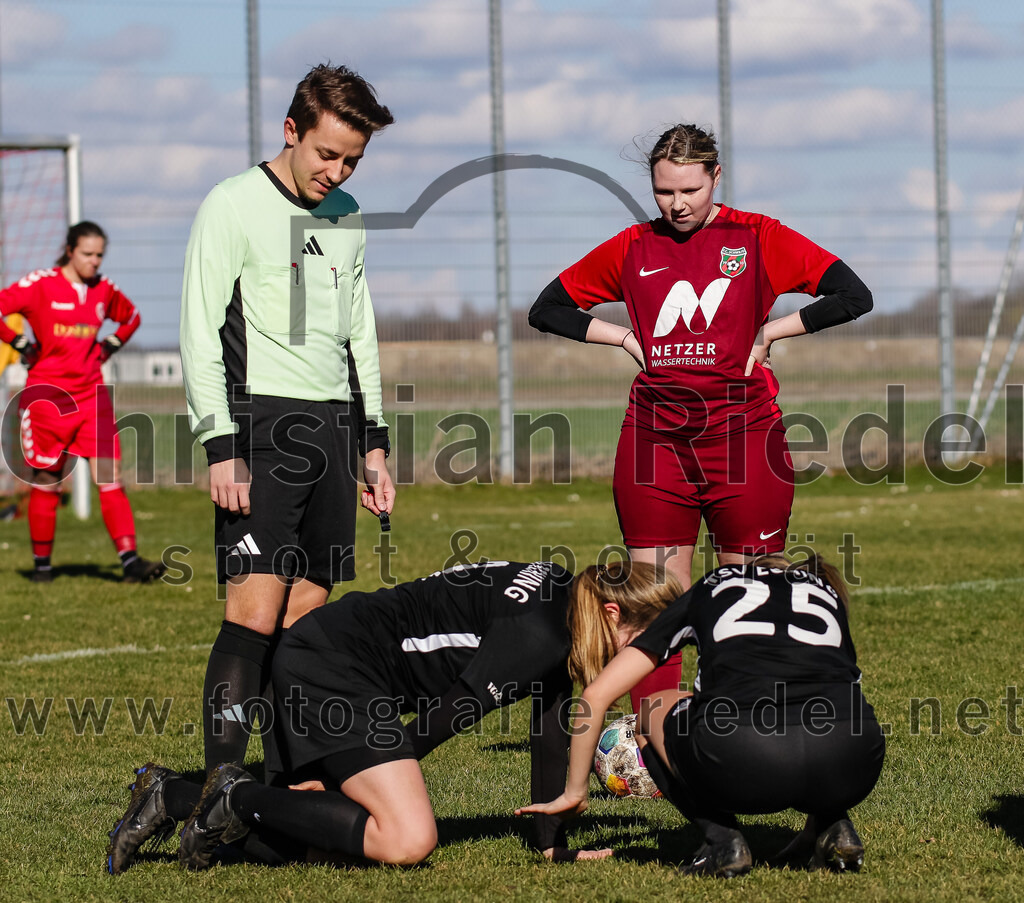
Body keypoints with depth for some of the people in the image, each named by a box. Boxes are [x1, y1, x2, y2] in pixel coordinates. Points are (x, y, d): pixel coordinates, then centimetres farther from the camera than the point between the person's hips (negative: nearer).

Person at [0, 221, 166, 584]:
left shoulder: (104, 289, 8)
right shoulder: (41, 285, -7)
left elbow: (130, 317, 27)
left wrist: (108, 347, 13)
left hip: (91, 393, 4)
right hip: (47, 392, -4)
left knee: (110, 473, -8)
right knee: (47, 482, 4)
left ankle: (130, 560, -13)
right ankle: (41, 564, 18)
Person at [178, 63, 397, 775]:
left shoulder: (347, 217, 17)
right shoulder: (235, 205, -3)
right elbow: (200, 335, -7)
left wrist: (374, 443, 19)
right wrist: (222, 448, -14)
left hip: (334, 427, 6)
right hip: (263, 426, -6)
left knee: (307, 617, 3)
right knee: (255, 614, -15)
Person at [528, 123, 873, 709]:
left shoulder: (757, 238, 3)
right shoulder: (633, 248, 10)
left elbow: (853, 297, -3)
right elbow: (547, 310, 17)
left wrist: (769, 331, -5)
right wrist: (628, 339, 6)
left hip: (742, 431, -2)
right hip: (655, 434, 2)